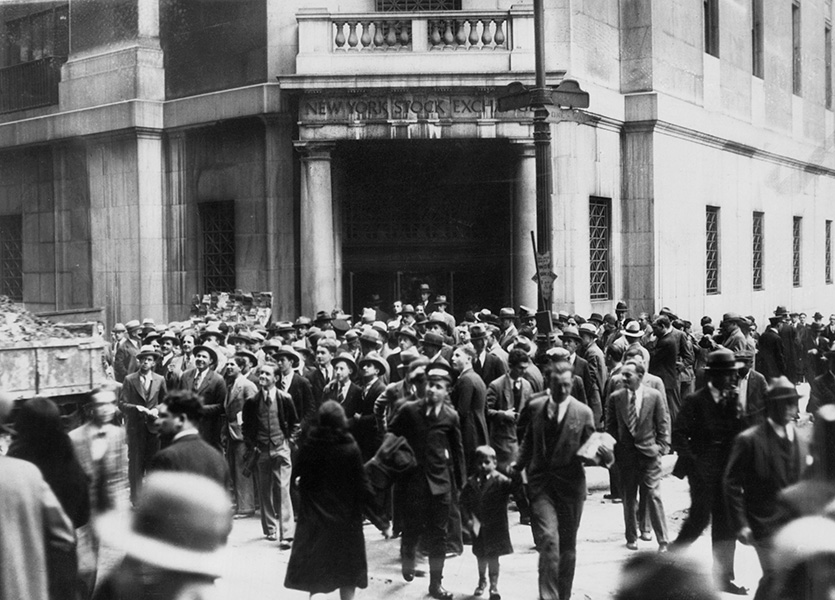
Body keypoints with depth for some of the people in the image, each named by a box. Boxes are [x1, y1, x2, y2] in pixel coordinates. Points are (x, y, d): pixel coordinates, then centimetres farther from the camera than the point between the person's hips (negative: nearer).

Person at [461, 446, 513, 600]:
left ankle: (494, 586, 13)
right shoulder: (471, 483, -2)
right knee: (481, 556, 19)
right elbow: (464, 502, 2)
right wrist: (468, 519, -7)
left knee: (493, 557, 1)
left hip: (495, 528, -4)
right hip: (478, 526, 4)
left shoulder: (501, 481, -13)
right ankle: (482, 581, 40)